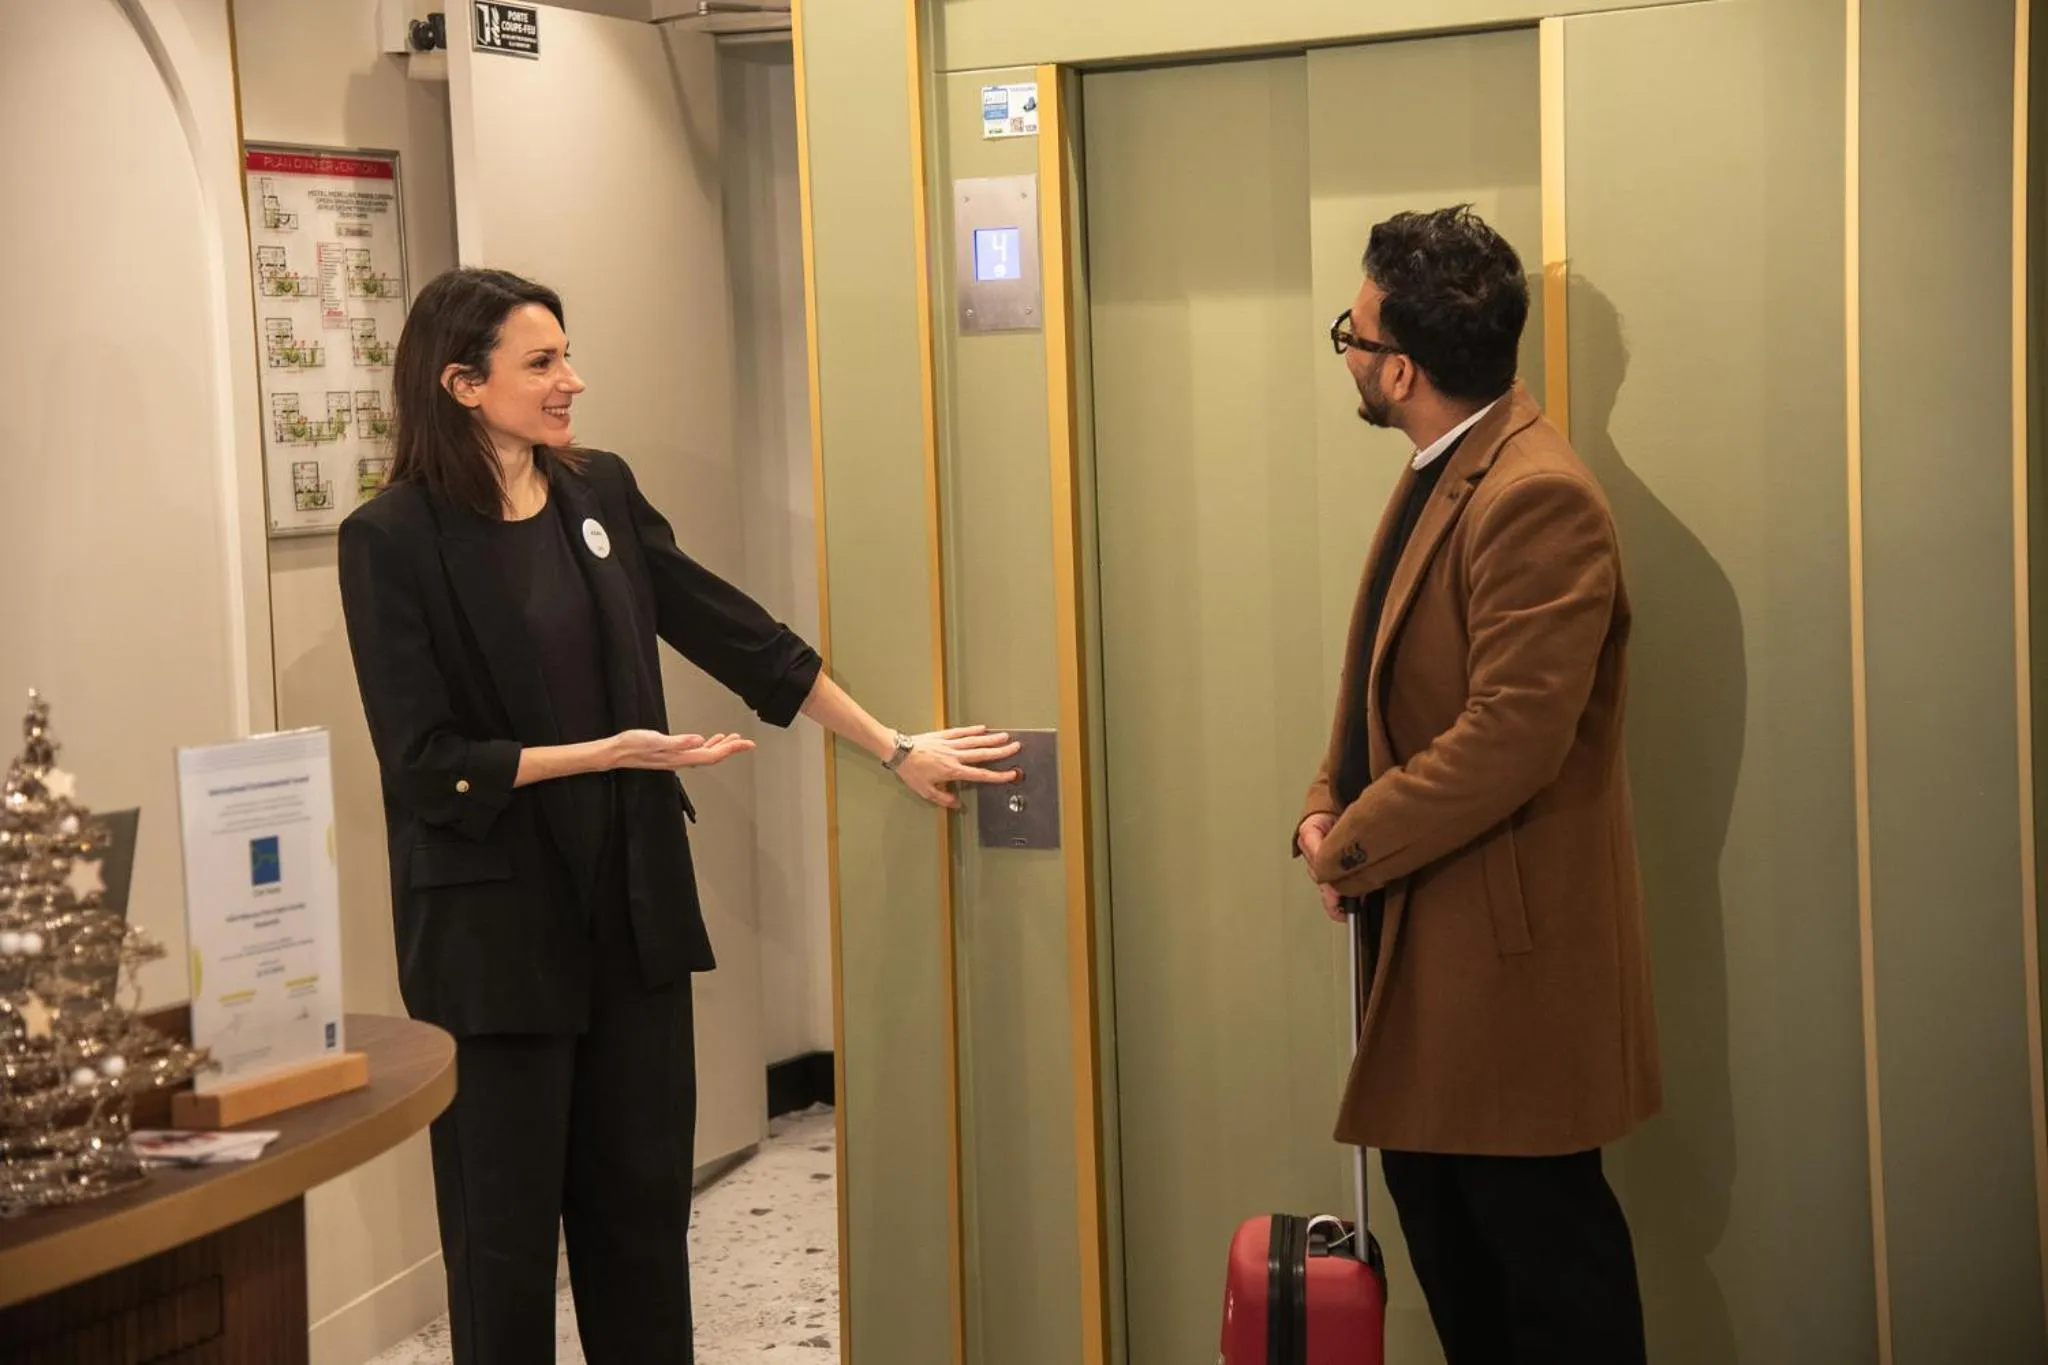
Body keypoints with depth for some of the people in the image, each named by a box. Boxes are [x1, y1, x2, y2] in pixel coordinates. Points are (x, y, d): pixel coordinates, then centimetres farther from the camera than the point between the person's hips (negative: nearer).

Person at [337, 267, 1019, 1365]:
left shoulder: (600, 493, 5)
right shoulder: (392, 539, -11)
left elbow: (738, 637, 10)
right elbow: (426, 765, -14)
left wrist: (894, 748, 10)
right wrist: (613, 753, -18)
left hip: (633, 900, 5)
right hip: (495, 924, -5)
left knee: (643, 1202, 12)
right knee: (507, 1229, 5)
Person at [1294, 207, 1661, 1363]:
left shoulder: (1536, 497, -21)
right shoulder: (1442, 474, 11)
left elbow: (1508, 740, -26)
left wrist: (1355, 844, -15)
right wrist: (1329, 806, 1)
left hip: (1508, 942, -10)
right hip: (1429, 932, 10)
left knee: (1541, 1243, 2)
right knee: (1441, 1216, 18)